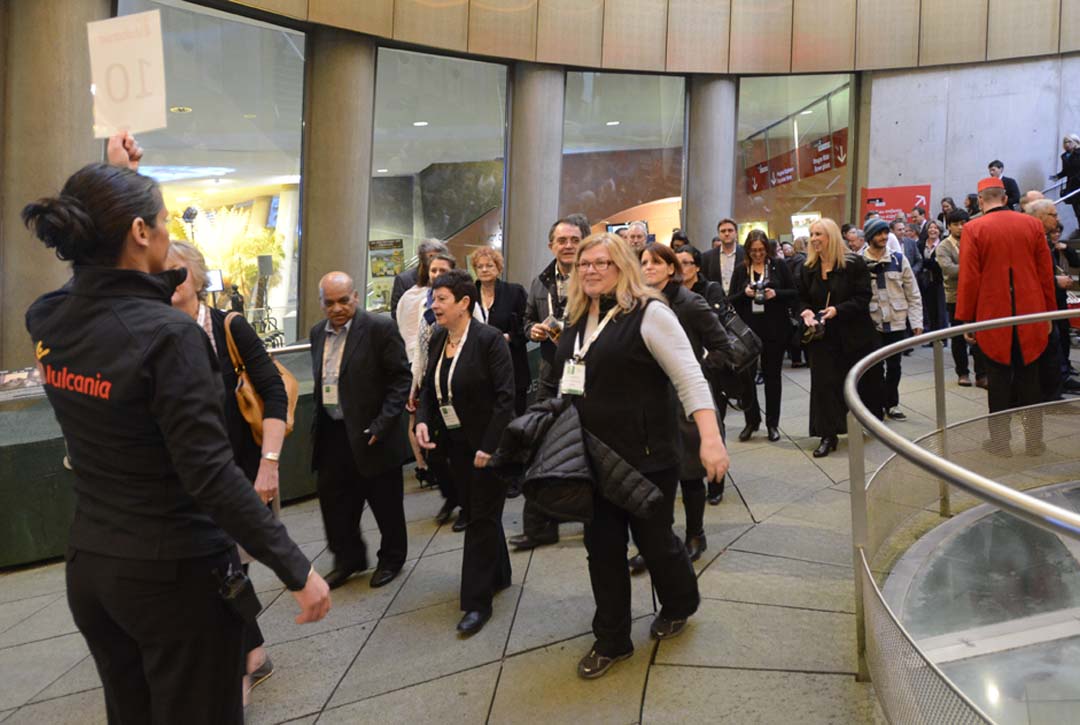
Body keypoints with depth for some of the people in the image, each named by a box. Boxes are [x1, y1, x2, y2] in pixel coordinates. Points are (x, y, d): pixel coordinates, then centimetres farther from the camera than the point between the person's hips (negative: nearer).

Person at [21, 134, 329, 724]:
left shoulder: (46, 320, -2)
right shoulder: (168, 334, -23)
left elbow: (98, 274, 22)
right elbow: (209, 475, -26)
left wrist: (112, 180, 25)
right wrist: (295, 569, -20)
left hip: (88, 564, 8)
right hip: (173, 571, -7)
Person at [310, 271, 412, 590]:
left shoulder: (380, 328, -11)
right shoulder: (318, 333, 8)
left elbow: (401, 377, -11)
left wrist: (382, 424, -18)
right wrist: (318, 425, 8)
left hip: (371, 434, -5)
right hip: (332, 433, 5)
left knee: (386, 503, 10)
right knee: (333, 501, 11)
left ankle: (392, 558, 30)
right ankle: (348, 558, 30)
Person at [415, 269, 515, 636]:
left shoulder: (488, 339, -17)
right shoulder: (437, 339, 5)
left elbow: (504, 396, -18)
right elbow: (429, 388, 12)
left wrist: (488, 446, -21)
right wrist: (423, 420, -7)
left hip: (486, 444, -7)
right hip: (455, 442, 7)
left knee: (482, 517, -1)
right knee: (475, 510, 18)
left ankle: (478, 601, 8)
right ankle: (498, 575, 37)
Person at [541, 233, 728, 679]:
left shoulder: (648, 313, -12)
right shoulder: (577, 321, 10)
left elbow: (689, 378, -18)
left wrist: (710, 438, -27)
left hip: (645, 456, -6)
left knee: (653, 539, 10)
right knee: (602, 546, 11)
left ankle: (679, 605, 41)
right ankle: (611, 640, 27)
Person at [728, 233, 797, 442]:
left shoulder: (779, 266, 2)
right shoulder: (741, 270, 6)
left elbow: (794, 294, 1)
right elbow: (730, 300, 5)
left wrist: (776, 293, -17)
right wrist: (744, 293, -14)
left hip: (775, 330, -1)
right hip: (747, 329, 1)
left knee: (772, 376, 8)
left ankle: (772, 424, 19)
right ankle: (751, 420, 17)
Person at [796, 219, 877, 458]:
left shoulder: (854, 264, -8)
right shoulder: (807, 269, 5)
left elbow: (863, 298, -12)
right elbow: (803, 299, 12)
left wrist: (838, 310, -25)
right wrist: (806, 311, -11)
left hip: (854, 335, -3)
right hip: (823, 337, 3)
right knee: (824, 383, -2)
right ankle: (828, 435, 3)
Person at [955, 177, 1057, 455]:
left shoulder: (974, 229, -8)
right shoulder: (1032, 224, 1)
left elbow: (968, 278, -9)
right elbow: (1046, 273, 4)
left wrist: (966, 319, -1)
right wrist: (1049, 312, 14)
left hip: (993, 318, -2)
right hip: (1030, 317, 3)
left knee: (999, 380, 7)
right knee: (1029, 378, 12)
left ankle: (1000, 441, 12)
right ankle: (1034, 440, 19)